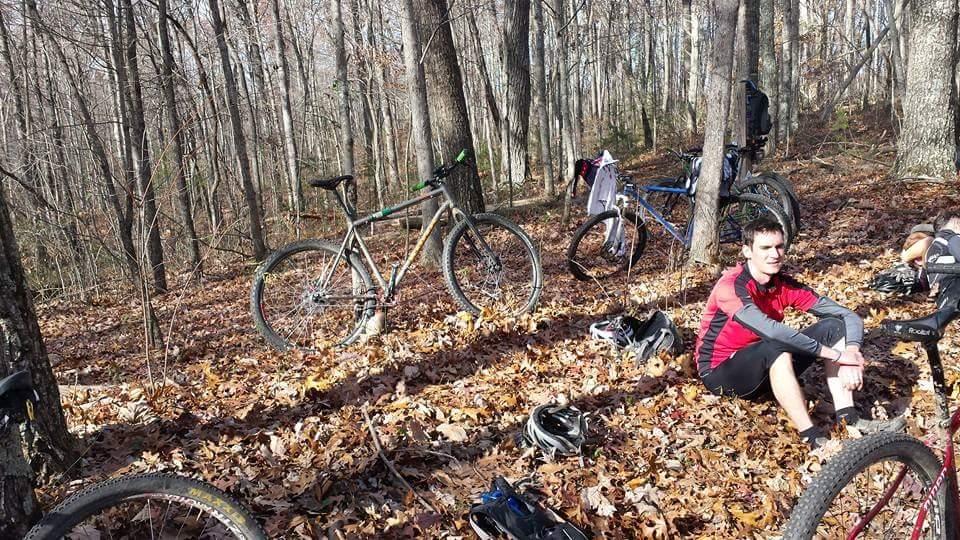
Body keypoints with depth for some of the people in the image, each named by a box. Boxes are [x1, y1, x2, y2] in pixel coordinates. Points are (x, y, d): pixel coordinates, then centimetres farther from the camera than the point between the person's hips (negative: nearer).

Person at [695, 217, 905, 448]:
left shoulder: (784, 284, -5)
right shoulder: (731, 286, -24)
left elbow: (849, 316, -7)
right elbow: (769, 329, -39)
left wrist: (851, 355, -27)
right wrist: (835, 354, -35)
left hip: (768, 367, 7)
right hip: (720, 373, -6)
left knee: (833, 327, -9)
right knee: (775, 347, -37)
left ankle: (848, 419, -17)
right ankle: (813, 438, -33)